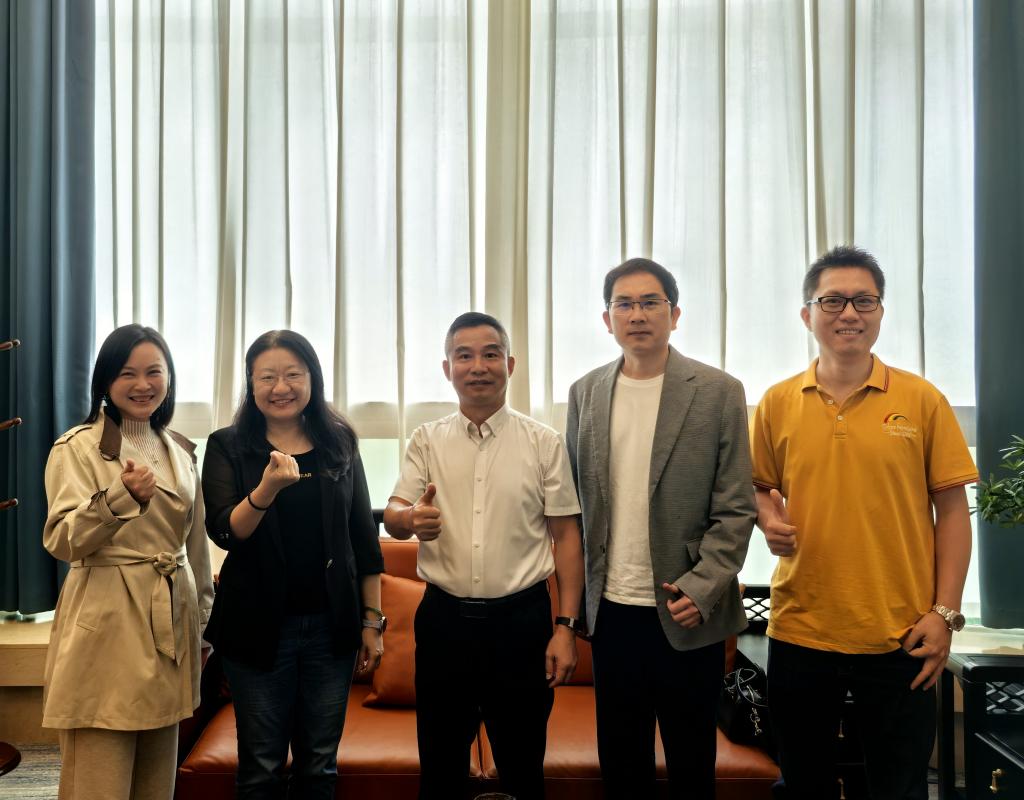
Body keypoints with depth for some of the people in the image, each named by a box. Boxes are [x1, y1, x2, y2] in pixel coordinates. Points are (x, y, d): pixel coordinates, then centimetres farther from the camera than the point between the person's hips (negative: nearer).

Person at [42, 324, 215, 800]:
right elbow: (62, 541, -16)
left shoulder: (181, 451, 12)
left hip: (170, 623, 5)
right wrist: (122, 496, -31)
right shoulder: (77, 448, -5)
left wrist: (202, 614, 18)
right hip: (106, 626, -5)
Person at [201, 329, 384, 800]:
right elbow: (224, 532, -14)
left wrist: (372, 619, 5)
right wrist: (267, 488, -32)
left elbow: (364, 536, 7)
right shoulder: (227, 447, -2)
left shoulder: (339, 443, 4)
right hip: (259, 625, -2)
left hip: (331, 624, 2)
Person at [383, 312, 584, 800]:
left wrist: (566, 627, -6)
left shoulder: (543, 442, -1)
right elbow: (392, 516, -4)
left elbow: (566, 535, 0)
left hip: (521, 621, -1)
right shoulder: (426, 441, 5)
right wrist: (411, 518, -29)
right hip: (444, 618, 2)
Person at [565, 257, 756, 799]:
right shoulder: (585, 392, 7)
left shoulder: (718, 392, -4)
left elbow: (735, 508, -6)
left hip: (686, 613, -3)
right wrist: (578, 592, 5)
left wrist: (701, 589, -15)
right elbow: (574, 499, 10)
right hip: (611, 608, 3)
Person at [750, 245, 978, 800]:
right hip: (798, 634, 2)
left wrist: (944, 612, -5)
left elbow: (952, 509, 0)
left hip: (898, 638, -1)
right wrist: (768, 518, -9)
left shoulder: (921, 400, -2)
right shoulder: (777, 404, 3)